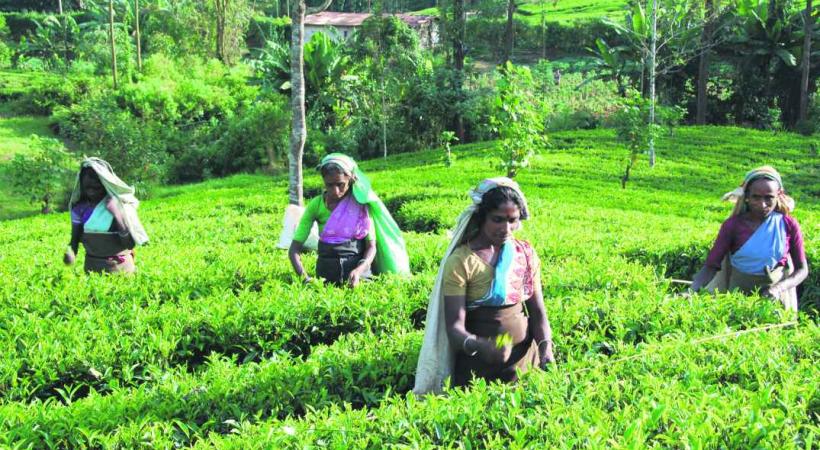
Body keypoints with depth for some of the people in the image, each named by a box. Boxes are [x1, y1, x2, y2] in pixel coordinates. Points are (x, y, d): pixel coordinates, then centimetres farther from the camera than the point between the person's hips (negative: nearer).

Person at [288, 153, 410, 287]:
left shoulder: (361, 203, 1)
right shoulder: (316, 205, 1)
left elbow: (371, 246, 0)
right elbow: (294, 249, -2)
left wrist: (359, 270, -19)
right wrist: (305, 279, -19)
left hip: (359, 268, -1)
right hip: (327, 274, 1)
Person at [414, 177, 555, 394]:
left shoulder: (526, 254, 2)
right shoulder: (461, 261, -13)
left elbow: (537, 311, 5)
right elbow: (455, 326, -18)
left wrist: (546, 347, -13)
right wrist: (479, 346, -38)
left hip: (524, 356, 4)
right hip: (477, 362, -4)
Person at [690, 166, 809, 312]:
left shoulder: (789, 225, -10)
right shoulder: (733, 225, -13)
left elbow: (802, 269, -5)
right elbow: (711, 266, -15)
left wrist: (779, 287, -25)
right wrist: (692, 291, -32)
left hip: (775, 290, 1)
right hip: (737, 290, -1)